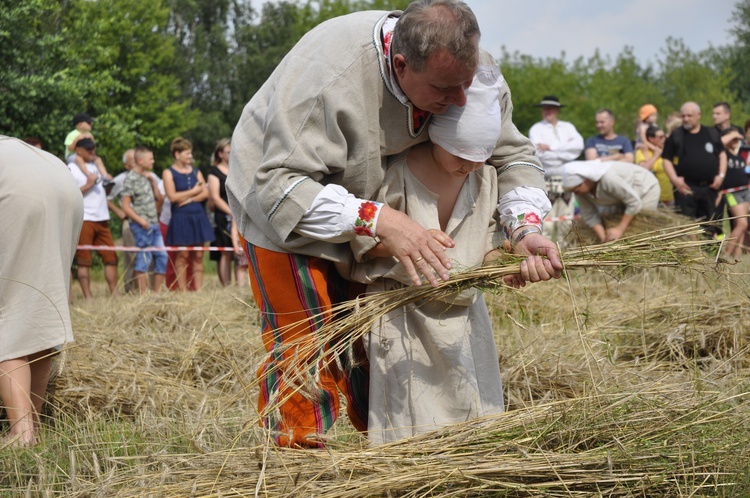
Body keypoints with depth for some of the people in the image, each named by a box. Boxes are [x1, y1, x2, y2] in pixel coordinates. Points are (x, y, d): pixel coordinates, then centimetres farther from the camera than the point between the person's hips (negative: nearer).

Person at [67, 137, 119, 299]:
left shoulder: (96, 166, 21)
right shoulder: (72, 168, -1)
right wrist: (88, 185, -14)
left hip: (102, 219, 7)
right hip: (84, 219, -7)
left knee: (111, 257, 1)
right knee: (84, 260, -4)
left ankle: (114, 293, 4)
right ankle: (88, 297, -5)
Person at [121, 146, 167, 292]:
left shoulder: (147, 177, 14)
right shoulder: (131, 179, -9)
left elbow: (159, 198, 15)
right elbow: (125, 206, -12)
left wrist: (153, 180, 5)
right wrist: (141, 221, -18)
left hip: (154, 224, 8)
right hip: (142, 226, -8)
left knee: (162, 257, 7)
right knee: (144, 258, -6)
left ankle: (156, 291, 13)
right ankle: (143, 294, -2)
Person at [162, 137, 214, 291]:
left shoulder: (196, 172, 14)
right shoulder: (169, 173, 0)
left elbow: (205, 193, 4)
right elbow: (172, 196, -12)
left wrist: (189, 199, -11)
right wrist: (193, 191, -3)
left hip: (198, 217, 4)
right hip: (180, 219, -4)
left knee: (198, 256, 3)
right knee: (182, 256, -3)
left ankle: (199, 290, 4)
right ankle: (183, 291, 0)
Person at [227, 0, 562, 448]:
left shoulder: (467, 67, -20)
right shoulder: (330, 76, -40)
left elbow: (513, 154, -9)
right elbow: (279, 185, -39)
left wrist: (528, 228, -29)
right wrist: (376, 221, -48)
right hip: (288, 216, -6)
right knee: (304, 359, -12)